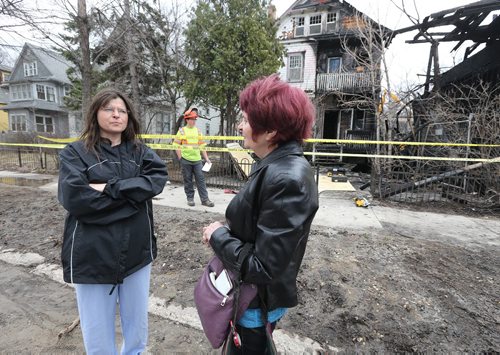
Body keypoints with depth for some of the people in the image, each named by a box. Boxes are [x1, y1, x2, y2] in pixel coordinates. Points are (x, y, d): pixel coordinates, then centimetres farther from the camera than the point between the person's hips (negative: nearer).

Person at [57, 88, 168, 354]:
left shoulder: (140, 152, 5)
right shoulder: (76, 153, -2)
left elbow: (157, 179, -12)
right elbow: (73, 197, -17)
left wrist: (110, 188, -19)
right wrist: (132, 193, -14)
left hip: (137, 251, 3)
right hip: (93, 255, -2)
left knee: (138, 326, 20)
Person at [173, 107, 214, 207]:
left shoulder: (198, 131, 11)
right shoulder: (181, 131, 1)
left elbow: (202, 146, 12)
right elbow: (176, 146, -1)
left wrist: (206, 158, 6)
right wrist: (180, 158, -7)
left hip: (197, 160, 3)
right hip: (186, 160, -3)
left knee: (201, 179, 1)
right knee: (188, 180, 6)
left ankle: (204, 199, 5)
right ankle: (190, 198, 18)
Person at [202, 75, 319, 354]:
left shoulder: (287, 180, -33)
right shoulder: (278, 164, -4)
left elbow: (264, 268, -30)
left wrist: (219, 236, -19)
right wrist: (228, 228, -7)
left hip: (257, 301, -8)